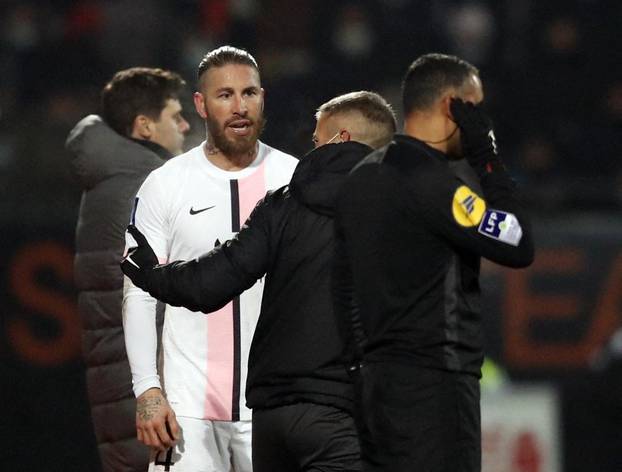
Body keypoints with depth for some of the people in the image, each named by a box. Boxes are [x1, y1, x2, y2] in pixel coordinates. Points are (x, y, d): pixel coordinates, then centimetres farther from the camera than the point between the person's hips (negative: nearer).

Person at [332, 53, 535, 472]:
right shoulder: (430, 182, -15)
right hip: (434, 384, -9)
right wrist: (487, 158, -7)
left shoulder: (362, 177, 14)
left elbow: (345, 289, 16)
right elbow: (519, 247, -13)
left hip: (376, 377, 9)